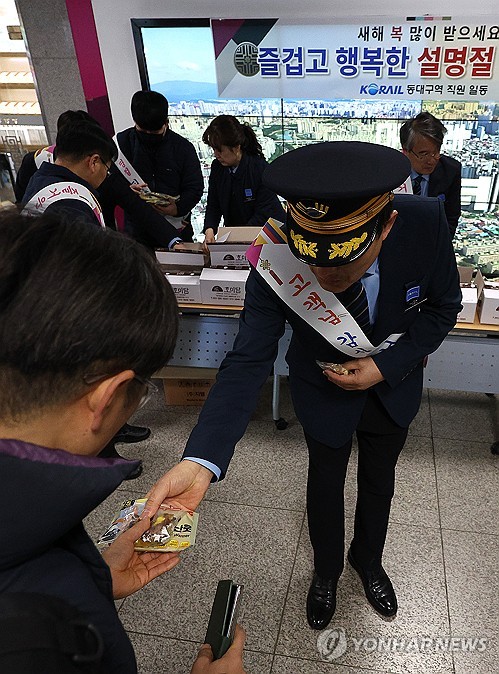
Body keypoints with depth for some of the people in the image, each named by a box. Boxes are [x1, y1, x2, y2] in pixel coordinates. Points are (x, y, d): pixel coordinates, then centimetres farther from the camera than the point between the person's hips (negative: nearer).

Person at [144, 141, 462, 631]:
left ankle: (368, 559, 56)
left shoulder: (425, 223, -32)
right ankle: (326, 571, 51)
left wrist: (385, 366, -25)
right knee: (326, 481, 19)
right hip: (325, 389, -2)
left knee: (379, 478, 24)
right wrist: (199, 462, -49)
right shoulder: (275, 263, -36)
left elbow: (443, 306, -14)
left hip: (394, 383, 2)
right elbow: (246, 363, -36)